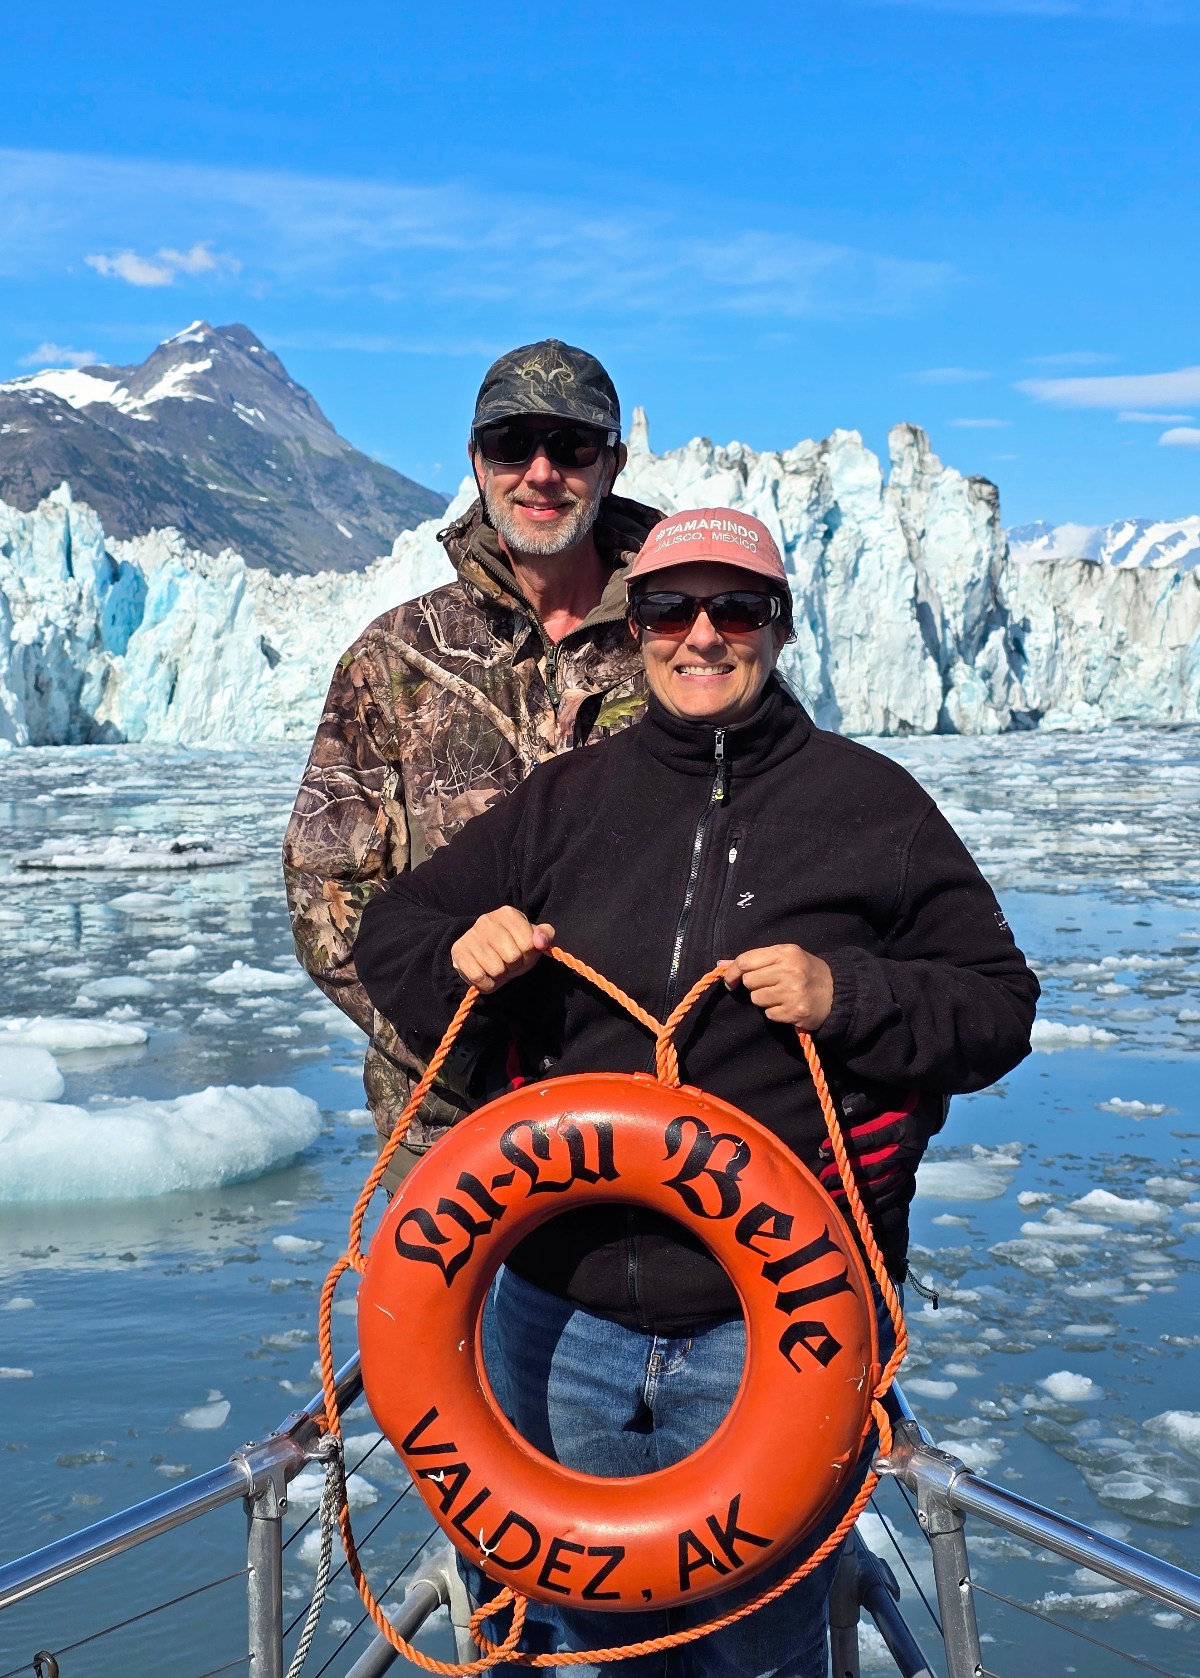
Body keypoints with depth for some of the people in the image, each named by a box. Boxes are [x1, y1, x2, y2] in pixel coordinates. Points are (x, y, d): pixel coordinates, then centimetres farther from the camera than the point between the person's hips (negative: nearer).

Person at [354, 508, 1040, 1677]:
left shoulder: (869, 803, 0)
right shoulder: (568, 802, 7)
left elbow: (996, 1008, 1)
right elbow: (392, 932, 16)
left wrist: (847, 998, -17)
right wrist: (459, 954, -6)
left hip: (771, 1331, -3)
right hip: (566, 1320, 3)